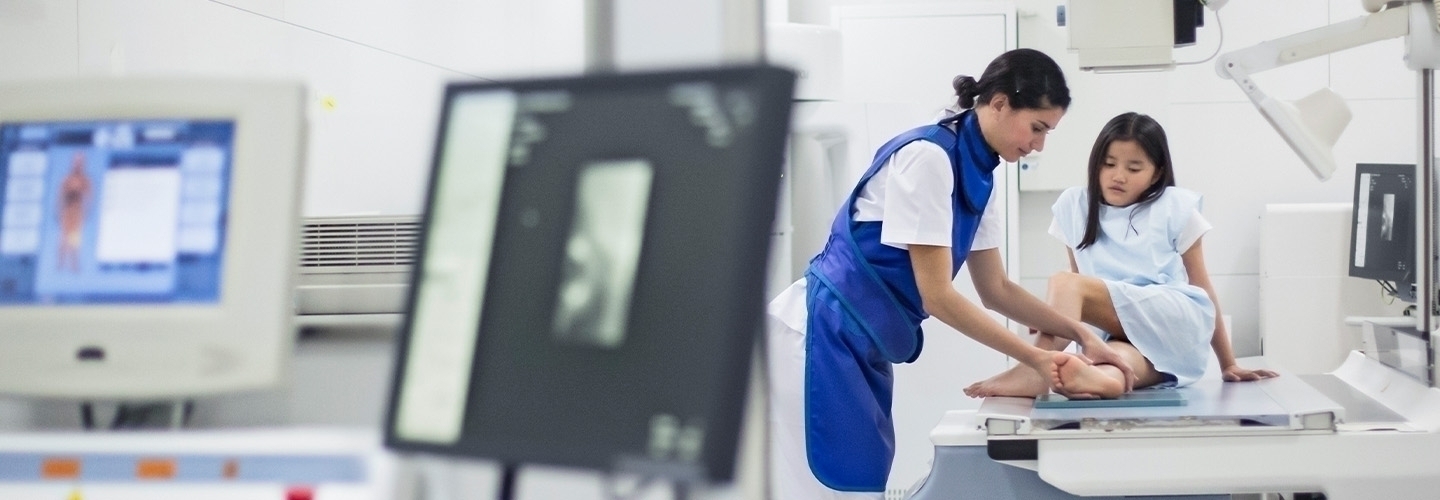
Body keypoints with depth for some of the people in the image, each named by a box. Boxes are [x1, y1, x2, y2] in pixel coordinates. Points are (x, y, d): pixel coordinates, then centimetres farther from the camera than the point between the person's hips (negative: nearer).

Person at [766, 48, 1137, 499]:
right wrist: (1034, 358, -15)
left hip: (860, 350, 9)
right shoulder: (928, 157, -18)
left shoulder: (976, 174, 9)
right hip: (820, 340, -9)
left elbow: (996, 290, 16)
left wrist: (1078, 333, 7)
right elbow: (937, 296, -19)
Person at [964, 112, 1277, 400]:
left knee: (1064, 284, -27)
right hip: (1118, 334, 4)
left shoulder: (1174, 208, 9)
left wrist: (1228, 364, 10)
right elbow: (1082, 282, 15)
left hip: (1177, 316, -3)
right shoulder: (1075, 206, 15)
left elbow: (1202, 287, 11)